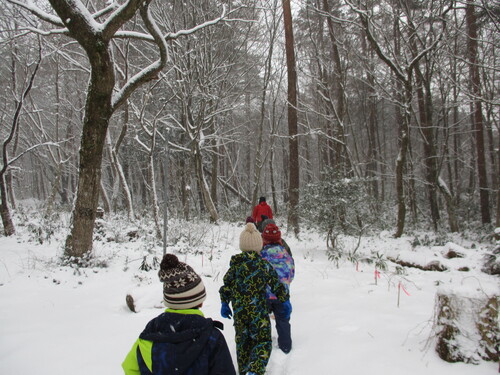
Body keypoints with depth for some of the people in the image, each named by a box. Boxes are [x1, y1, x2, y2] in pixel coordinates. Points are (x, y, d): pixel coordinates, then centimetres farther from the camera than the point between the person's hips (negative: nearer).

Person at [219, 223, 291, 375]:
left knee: (242, 341, 19)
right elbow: (277, 285, -2)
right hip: (258, 312, -3)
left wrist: (224, 304, 16)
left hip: (239, 312, 4)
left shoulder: (235, 265, -2)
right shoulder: (264, 265, -9)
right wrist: (285, 302, 12)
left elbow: (226, 286, 2)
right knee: (263, 342, 5)